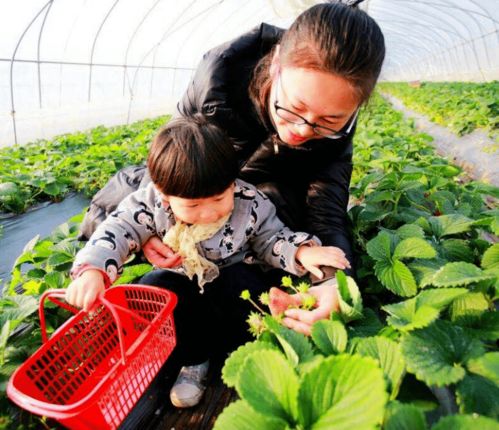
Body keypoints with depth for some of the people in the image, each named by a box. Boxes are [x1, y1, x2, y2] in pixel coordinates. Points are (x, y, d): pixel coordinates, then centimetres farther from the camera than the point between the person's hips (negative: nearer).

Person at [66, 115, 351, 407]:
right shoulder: (151, 202, -21)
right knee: (151, 290, -25)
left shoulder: (251, 204, -21)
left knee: (243, 283, -33)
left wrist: (302, 252, -28)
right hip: (185, 282, 2)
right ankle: (194, 358, -4)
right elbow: (117, 230, -20)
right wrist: (93, 270, -38)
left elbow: (270, 240, -9)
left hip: (234, 280, -1)